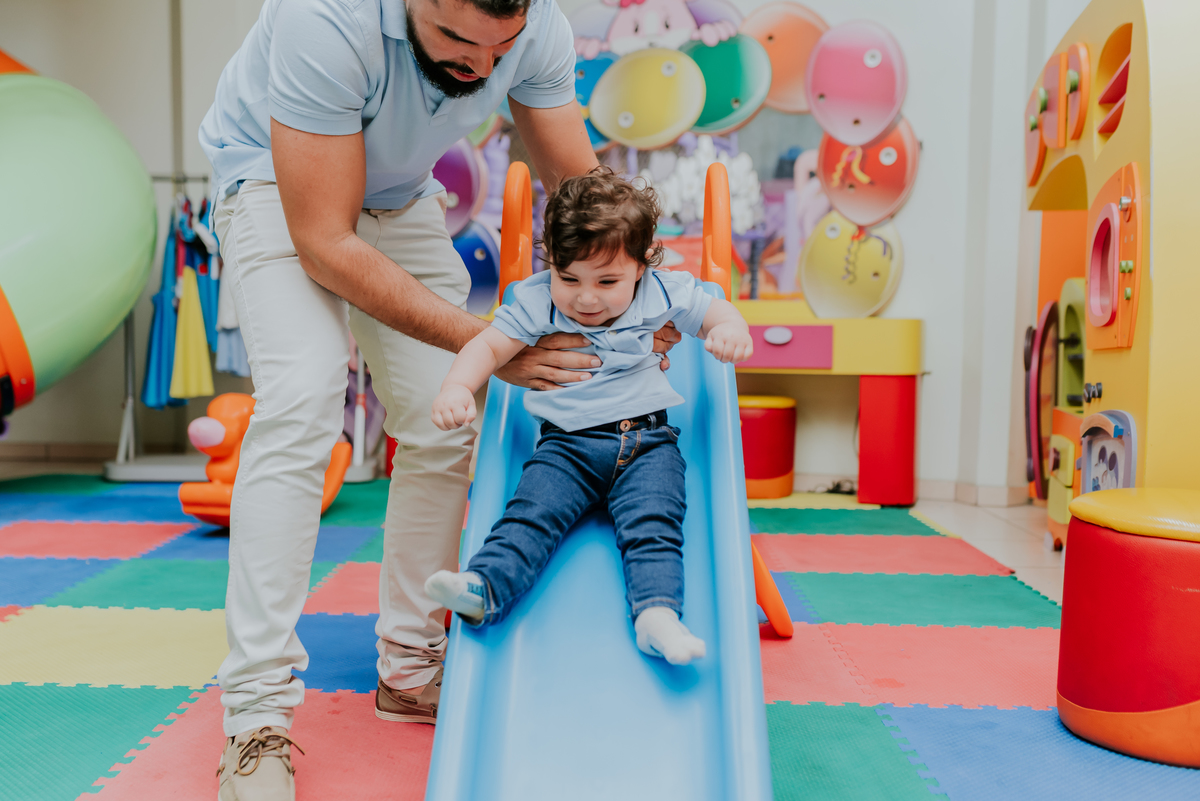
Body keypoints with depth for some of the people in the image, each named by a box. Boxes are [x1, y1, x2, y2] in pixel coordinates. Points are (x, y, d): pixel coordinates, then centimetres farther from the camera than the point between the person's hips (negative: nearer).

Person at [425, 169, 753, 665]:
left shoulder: (663, 295, 3)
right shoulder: (535, 302, 0)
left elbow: (717, 314, 14)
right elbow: (489, 346, -3)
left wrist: (732, 330, -11)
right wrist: (456, 387, -22)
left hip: (647, 441, 0)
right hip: (567, 443, 0)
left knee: (652, 524, -22)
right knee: (531, 513, -21)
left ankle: (657, 614, -31)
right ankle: (481, 589, -32)